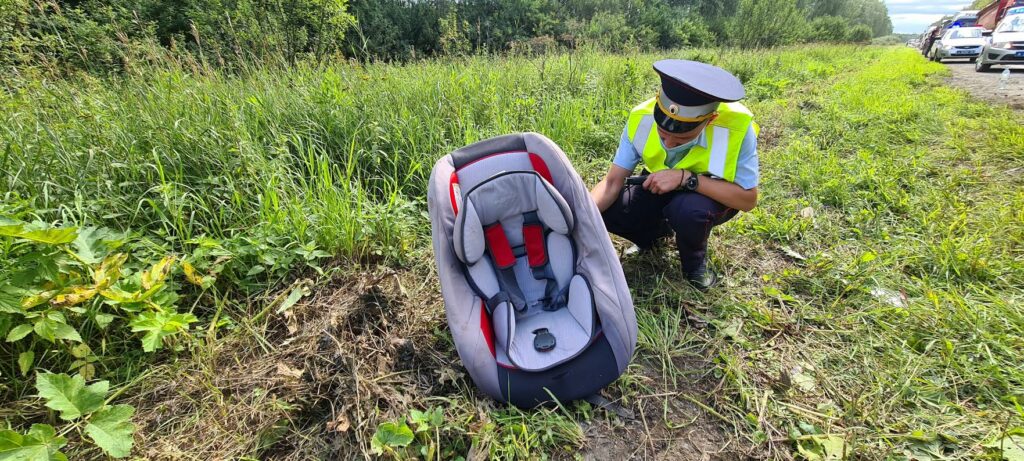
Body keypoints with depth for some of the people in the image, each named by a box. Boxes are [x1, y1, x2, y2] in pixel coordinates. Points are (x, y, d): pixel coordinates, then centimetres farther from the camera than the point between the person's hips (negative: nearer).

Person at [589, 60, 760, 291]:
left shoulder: (736, 126, -31)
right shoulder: (642, 118, -24)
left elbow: (748, 198, -24)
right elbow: (612, 182, -21)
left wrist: (686, 177, -37)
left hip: (711, 195, -3)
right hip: (661, 190, 3)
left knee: (689, 209, -39)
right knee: (601, 209, -20)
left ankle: (695, 262, -3)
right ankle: (660, 230, 11)